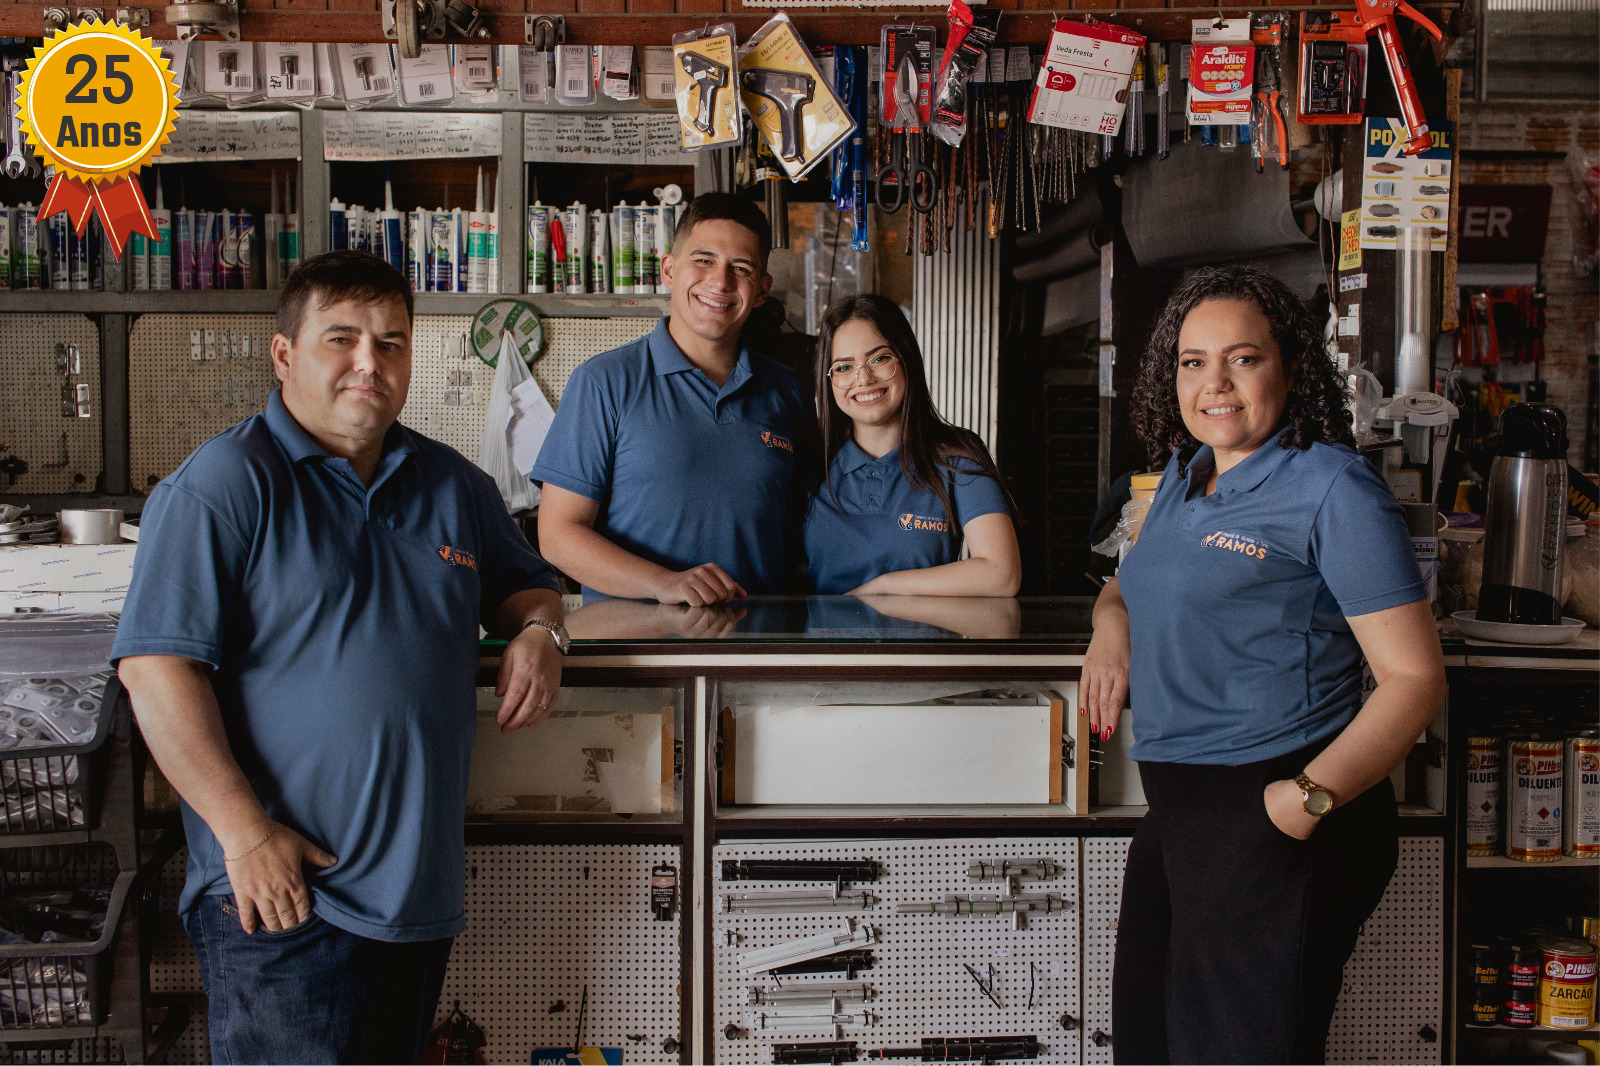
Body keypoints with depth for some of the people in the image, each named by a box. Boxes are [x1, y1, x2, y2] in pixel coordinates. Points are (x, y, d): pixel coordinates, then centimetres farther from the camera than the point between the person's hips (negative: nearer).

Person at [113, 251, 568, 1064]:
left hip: (423, 885, 6)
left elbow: (524, 584, 26)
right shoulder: (222, 485, -8)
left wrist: (537, 631, 1)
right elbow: (155, 665, -14)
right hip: (279, 890, -6)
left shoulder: (453, 485, 12)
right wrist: (245, 832, -20)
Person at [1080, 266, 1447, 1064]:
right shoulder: (1184, 477, 13)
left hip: (1274, 823, -8)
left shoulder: (1332, 490, -11)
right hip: (1177, 810, 8)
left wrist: (1317, 793, -27)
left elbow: (1414, 676, -14)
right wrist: (1111, 625, 4)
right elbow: (1130, 585, 29)